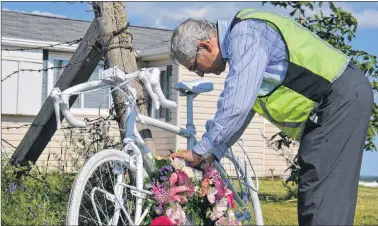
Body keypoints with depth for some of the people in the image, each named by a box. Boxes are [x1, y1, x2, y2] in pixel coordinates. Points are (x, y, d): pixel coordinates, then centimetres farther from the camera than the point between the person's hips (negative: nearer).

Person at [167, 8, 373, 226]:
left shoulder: (245, 36, -18)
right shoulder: (238, 39, 13)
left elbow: (236, 107, -25)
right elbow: (242, 110, 20)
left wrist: (199, 152, -15)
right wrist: (210, 155, 16)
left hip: (343, 98, -10)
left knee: (322, 192, -13)